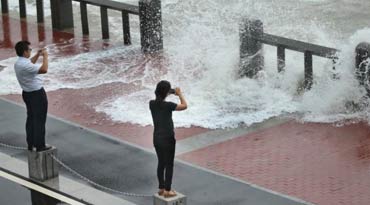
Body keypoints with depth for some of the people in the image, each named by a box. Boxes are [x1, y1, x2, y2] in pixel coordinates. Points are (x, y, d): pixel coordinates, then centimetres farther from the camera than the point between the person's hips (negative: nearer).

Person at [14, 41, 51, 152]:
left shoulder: (18, 63, 2)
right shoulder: (25, 65, -29)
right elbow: (44, 69, -35)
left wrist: (37, 55, 15)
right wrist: (45, 56, -23)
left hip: (27, 93, 10)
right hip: (37, 94, -10)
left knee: (31, 118, 18)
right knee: (39, 120, 0)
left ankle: (31, 144, 26)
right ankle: (40, 145, 6)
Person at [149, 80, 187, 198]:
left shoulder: (152, 104, -4)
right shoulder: (168, 105, -21)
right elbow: (184, 106, -10)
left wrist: (169, 94, 10)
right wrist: (179, 94, 3)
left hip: (157, 138, 6)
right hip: (167, 139, -6)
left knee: (161, 163, 18)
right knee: (169, 165, 6)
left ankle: (161, 188, 25)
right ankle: (167, 191, 10)